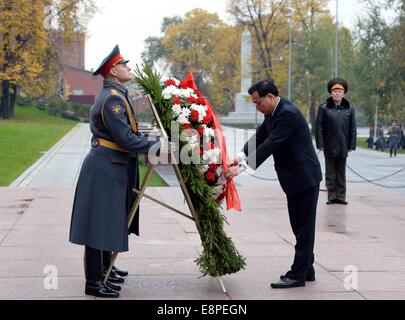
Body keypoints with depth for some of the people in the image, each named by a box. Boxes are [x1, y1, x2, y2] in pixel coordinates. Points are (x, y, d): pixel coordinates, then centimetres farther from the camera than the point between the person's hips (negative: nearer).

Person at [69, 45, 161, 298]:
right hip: (105, 168, -11)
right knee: (99, 223, -4)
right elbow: (126, 139, -23)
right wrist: (156, 146, -15)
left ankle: (104, 269, 34)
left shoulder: (116, 95, 14)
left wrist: (149, 143, 12)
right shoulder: (113, 99, -19)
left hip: (113, 166, 11)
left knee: (110, 220, 20)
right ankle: (94, 282, 3)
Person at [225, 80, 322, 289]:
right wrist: (241, 156, -10)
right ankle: (306, 269, 26)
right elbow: (259, 137, 7)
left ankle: (298, 275, 3)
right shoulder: (273, 113, 8)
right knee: (299, 226, 16)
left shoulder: (288, 114, -23)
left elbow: (270, 145, -28)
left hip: (304, 177, -10)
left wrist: (243, 167, -28)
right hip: (293, 178, 10)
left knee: (304, 228, -2)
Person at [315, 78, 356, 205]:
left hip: (343, 147, 2)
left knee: (341, 173, 8)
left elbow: (353, 128, 5)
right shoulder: (324, 107, -2)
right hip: (329, 146, -2)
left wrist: (352, 146, 0)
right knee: (330, 173, 6)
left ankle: (341, 196, 15)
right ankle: (331, 196, 13)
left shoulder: (350, 108, 4)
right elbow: (319, 127, -3)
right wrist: (320, 144, -8)